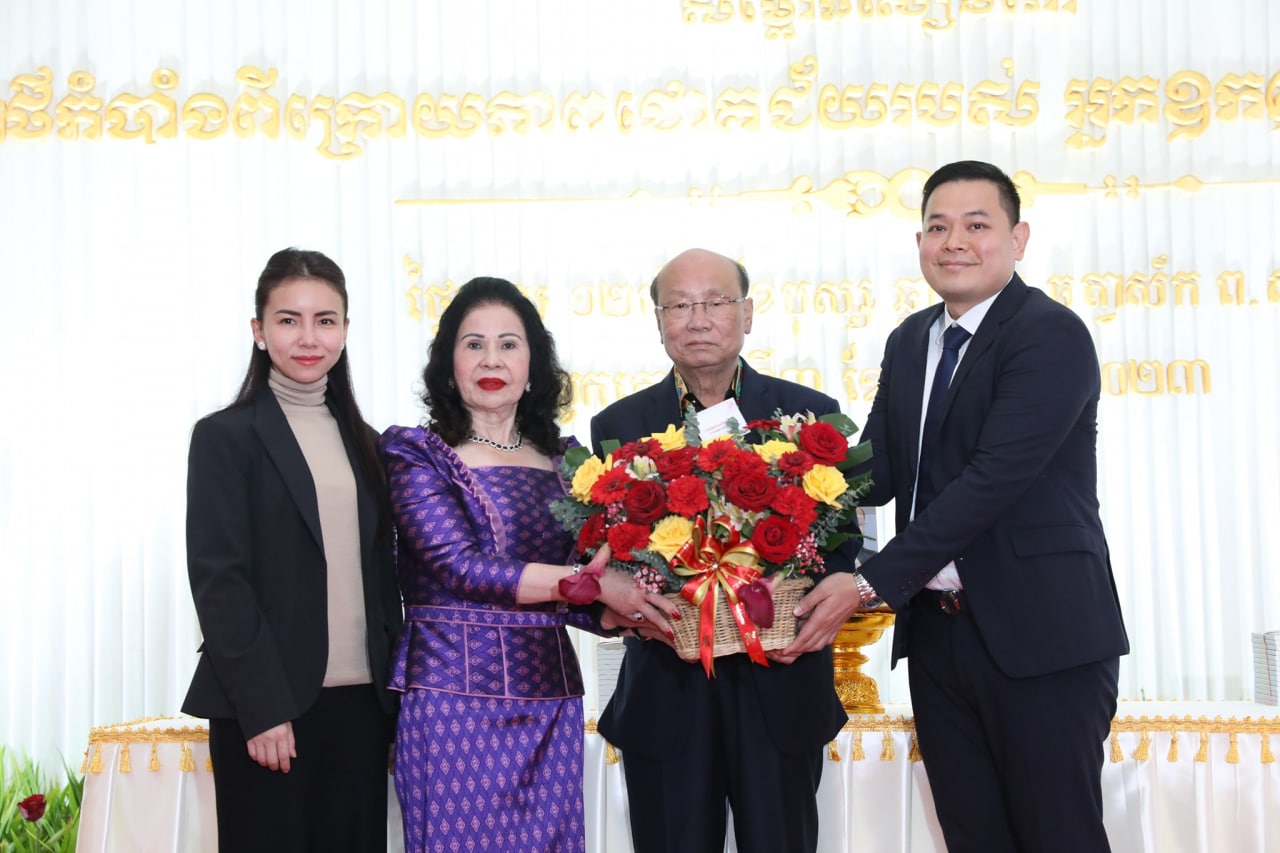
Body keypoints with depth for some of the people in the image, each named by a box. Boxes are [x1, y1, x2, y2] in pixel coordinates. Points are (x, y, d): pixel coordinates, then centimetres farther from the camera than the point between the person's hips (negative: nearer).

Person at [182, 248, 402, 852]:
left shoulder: (363, 442, 14)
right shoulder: (225, 437, -2)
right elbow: (218, 580, -8)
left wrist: (395, 692, 8)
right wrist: (262, 708, -13)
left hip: (361, 704, 5)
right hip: (268, 709, -5)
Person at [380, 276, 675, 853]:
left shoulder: (564, 459, 11)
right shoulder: (416, 454, -1)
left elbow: (576, 600, 12)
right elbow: (461, 568, -14)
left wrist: (626, 612, -10)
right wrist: (594, 582, -16)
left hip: (550, 704, 4)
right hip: (454, 700, -4)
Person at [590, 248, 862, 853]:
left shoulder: (812, 414, 3)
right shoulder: (617, 427, 4)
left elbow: (841, 537, 3)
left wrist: (841, 588, -18)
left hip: (780, 691, 0)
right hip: (665, 694, 0)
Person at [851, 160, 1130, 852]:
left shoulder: (1052, 335, -12)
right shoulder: (909, 342, 14)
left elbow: (993, 478, -21)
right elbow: (878, 467, 7)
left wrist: (872, 582, -23)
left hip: (1039, 634, -7)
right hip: (936, 632, 7)